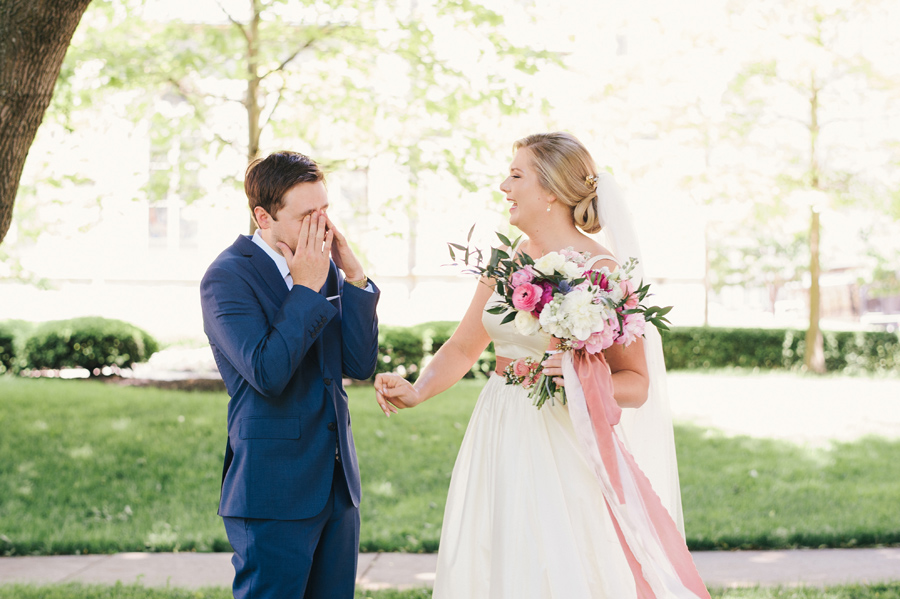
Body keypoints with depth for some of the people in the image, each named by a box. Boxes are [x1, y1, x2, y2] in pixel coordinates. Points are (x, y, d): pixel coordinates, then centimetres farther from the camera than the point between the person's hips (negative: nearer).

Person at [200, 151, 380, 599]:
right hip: (275, 490, -7)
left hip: (337, 482, 7)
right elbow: (268, 373, -22)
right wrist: (307, 288, -16)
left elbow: (360, 365, 3)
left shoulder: (325, 267, 8)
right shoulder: (227, 276, -11)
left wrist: (354, 276, -5)